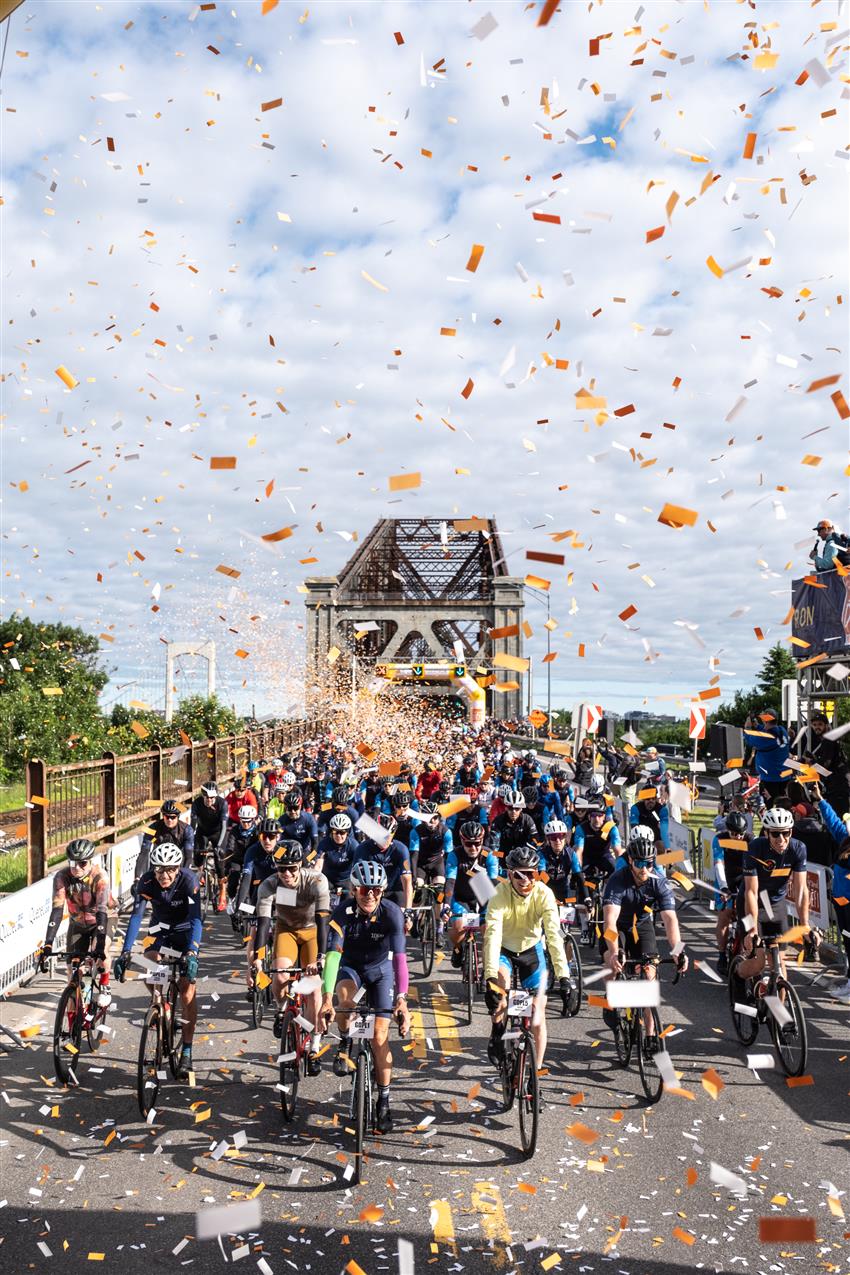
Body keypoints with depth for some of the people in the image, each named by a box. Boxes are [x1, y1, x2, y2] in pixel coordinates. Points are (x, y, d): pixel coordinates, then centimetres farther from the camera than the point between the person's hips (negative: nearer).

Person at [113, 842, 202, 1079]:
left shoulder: (189, 881, -30)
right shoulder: (147, 882, -23)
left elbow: (196, 919, -38)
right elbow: (136, 916, -28)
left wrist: (192, 953, -51)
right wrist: (125, 952, -40)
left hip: (186, 932, -2)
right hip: (161, 929, 3)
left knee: (187, 992, -11)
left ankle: (186, 1052, 0)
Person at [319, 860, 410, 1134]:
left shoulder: (392, 913, -27)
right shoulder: (343, 912, -27)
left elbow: (400, 958, -32)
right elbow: (332, 955, -35)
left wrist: (402, 999, -43)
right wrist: (327, 999, -46)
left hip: (380, 969, 0)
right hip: (350, 966, 0)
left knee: (380, 1035, -9)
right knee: (345, 996, -35)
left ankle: (384, 1101, 5)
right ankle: (345, 1045, -6)